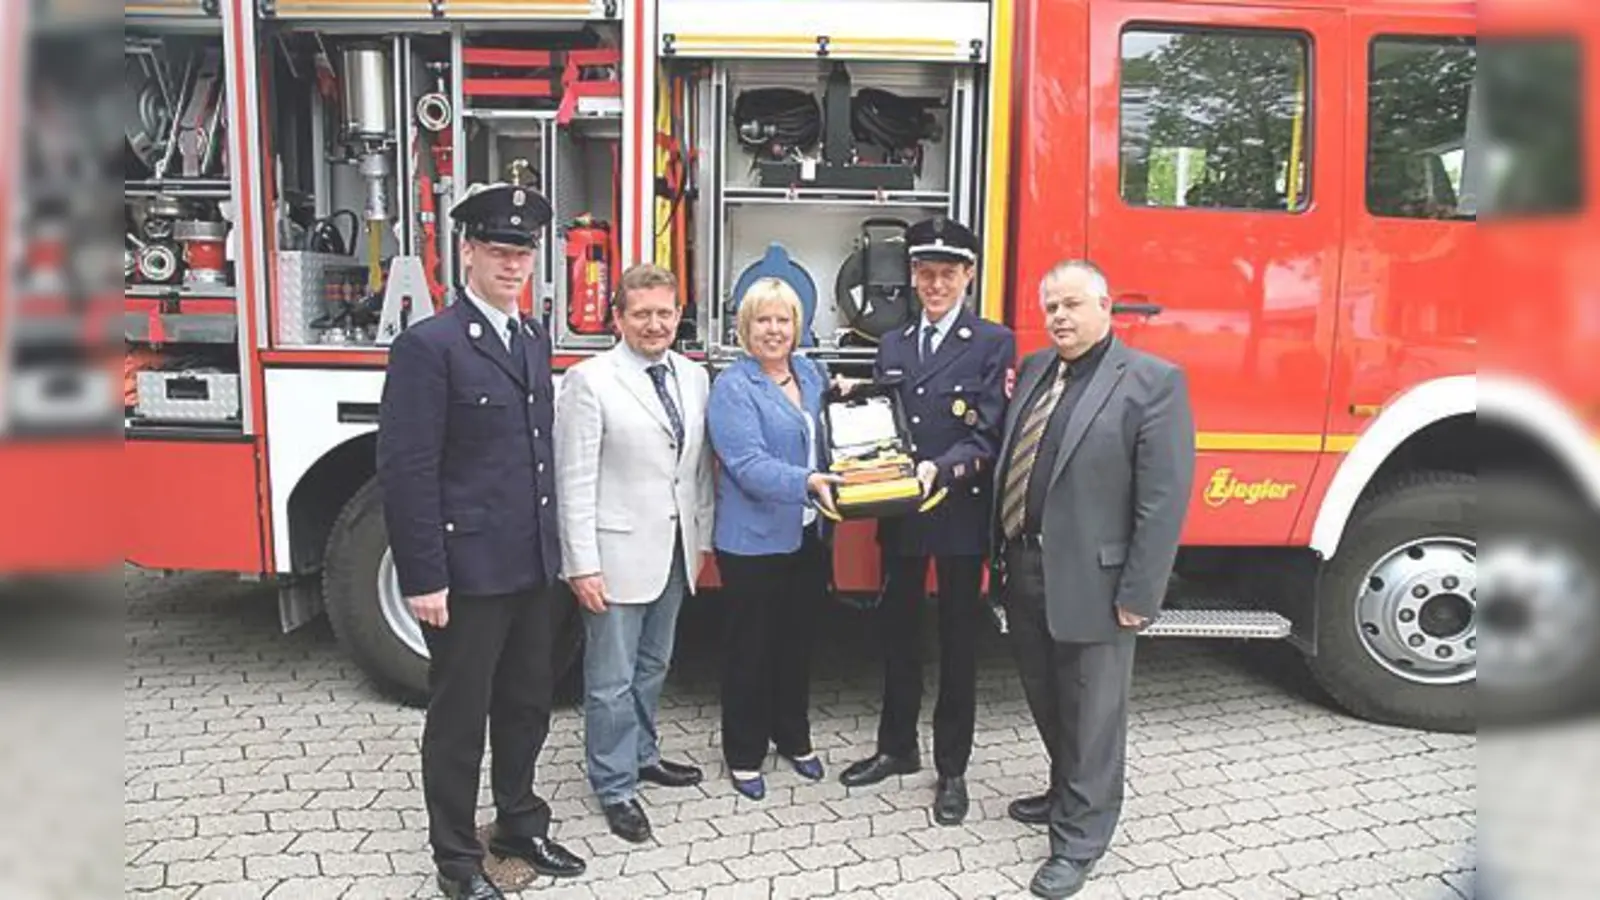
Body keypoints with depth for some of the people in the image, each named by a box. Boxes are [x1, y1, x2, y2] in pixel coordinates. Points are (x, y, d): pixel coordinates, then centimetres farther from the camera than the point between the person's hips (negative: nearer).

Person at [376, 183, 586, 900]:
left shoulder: (534, 338, 10)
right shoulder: (428, 345, -14)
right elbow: (406, 472, -17)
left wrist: (552, 545, 14)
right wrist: (423, 578, -18)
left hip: (530, 566, 7)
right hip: (466, 570, -7)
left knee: (526, 705, 19)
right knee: (459, 718, 8)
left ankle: (520, 826, 38)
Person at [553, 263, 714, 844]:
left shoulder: (694, 377, 7)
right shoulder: (589, 381, -11)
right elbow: (575, 482, -13)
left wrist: (702, 537, 10)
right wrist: (582, 565, -16)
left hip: (674, 553, 6)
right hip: (617, 555, -6)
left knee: (652, 667, 21)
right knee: (612, 680, 4)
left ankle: (642, 754, 39)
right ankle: (615, 788, 19)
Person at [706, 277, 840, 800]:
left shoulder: (811, 374, 8)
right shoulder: (732, 388, -12)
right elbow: (748, 464, -23)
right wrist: (807, 482, -36)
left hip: (809, 536, 6)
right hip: (755, 540, -6)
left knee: (798, 640, 19)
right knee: (750, 646, 7)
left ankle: (794, 737, 36)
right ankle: (743, 754, 23)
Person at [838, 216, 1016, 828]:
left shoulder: (993, 344, -5)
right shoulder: (892, 347, 11)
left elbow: (988, 434, -13)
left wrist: (939, 469, -28)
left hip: (961, 515, -4)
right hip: (901, 516, 5)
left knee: (958, 642, 7)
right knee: (897, 632, 15)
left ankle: (952, 769, 20)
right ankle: (897, 747, 33)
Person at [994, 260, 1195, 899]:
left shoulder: (1152, 382, -13)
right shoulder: (1034, 370, 9)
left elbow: (1164, 497, -16)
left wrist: (1138, 595, -17)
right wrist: (1006, 555, 6)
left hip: (1091, 581, -7)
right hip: (1026, 571, 7)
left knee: (1091, 717, 8)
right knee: (1046, 703, 22)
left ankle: (1078, 840, 24)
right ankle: (1066, 794, 44)